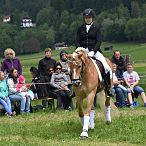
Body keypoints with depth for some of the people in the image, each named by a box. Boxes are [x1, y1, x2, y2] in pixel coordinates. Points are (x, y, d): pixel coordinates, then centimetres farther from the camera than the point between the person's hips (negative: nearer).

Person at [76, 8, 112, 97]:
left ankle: (108, 88, -4)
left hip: (95, 50, -2)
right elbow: (77, 41, 8)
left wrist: (93, 51, -19)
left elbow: (99, 41, -5)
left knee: (107, 68, -20)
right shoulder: (81, 29, 11)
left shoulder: (96, 29, 4)